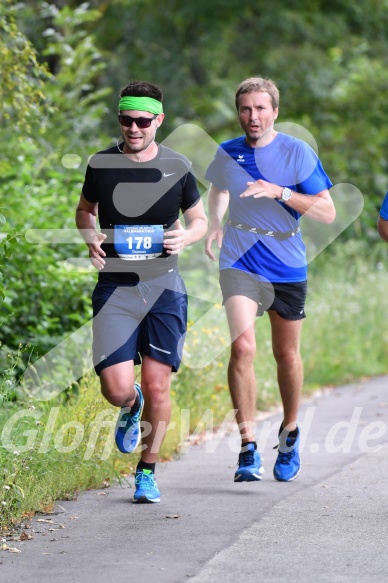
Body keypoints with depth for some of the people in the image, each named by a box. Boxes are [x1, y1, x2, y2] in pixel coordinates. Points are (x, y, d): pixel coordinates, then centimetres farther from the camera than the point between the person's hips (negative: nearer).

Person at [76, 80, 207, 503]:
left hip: (163, 285, 0)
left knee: (157, 385, -1)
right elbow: (84, 210, 19)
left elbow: (199, 219, 14)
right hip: (114, 288, 0)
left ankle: (147, 472, 18)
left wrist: (186, 236, -8)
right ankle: (131, 407, 29)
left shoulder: (177, 167, 2)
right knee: (116, 389, -10)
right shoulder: (100, 164, 2)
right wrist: (90, 237, -2)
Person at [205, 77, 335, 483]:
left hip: (288, 267, 0)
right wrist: (213, 222, 5)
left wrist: (280, 192, -22)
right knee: (242, 347, -19)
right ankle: (248, 447, -18)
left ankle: (290, 432, 37)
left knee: (287, 356, 11)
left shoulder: (298, 153, -7)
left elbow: (328, 212, -10)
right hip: (240, 263, 0)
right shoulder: (226, 155, 1)